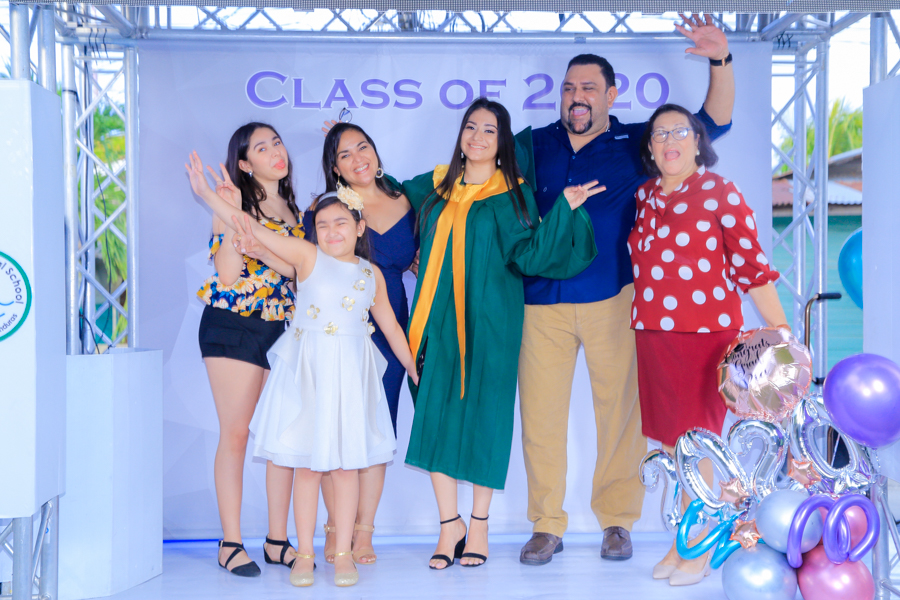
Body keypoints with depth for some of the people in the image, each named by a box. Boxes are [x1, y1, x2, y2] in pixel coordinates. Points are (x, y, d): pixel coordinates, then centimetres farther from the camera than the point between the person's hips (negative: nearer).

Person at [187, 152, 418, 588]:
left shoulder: (371, 274, 9)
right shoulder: (307, 256, -1)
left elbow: (390, 326, 18)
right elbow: (255, 231, -7)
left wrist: (414, 370, 20)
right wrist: (207, 195, -12)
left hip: (351, 372, 2)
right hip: (307, 369, -2)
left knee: (347, 462, 4)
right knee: (306, 463, 3)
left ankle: (343, 553, 14)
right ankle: (304, 553, 14)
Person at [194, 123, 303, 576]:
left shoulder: (294, 209, 15)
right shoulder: (234, 202, -3)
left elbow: (299, 267, 5)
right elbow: (227, 272, -12)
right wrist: (231, 214, -15)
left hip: (284, 329, 5)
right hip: (233, 326, -5)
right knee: (235, 433, -4)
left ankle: (277, 540, 12)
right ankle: (231, 543, 3)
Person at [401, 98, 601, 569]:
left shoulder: (512, 195, 2)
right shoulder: (436, 186, 11)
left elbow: (530, 255, -9)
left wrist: (563, 209, -17)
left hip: (487, 322, -3)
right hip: (438, 321, 3)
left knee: (483, 418, 0)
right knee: (434, 416, -1)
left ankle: (479, 523, 15)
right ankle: (449, 524, 9)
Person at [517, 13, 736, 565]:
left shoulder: (636, 144, 9)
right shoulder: (533, 145, 13)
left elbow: (713, 122, 8)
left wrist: (721, 60, -5)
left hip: (612, 299, -1)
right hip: (542, 302, 1)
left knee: (620, 410, 2)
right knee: (540, 414, 0)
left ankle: (617, 521, 17)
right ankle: (547, 526, 12)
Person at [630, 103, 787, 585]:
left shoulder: (720, 193, -5)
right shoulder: (644, 196, 11)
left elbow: (751, 265, -6)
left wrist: (779, 329, -9)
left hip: (704, 332, -5)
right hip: (652, 334, 5)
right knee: (670, 440, 11)